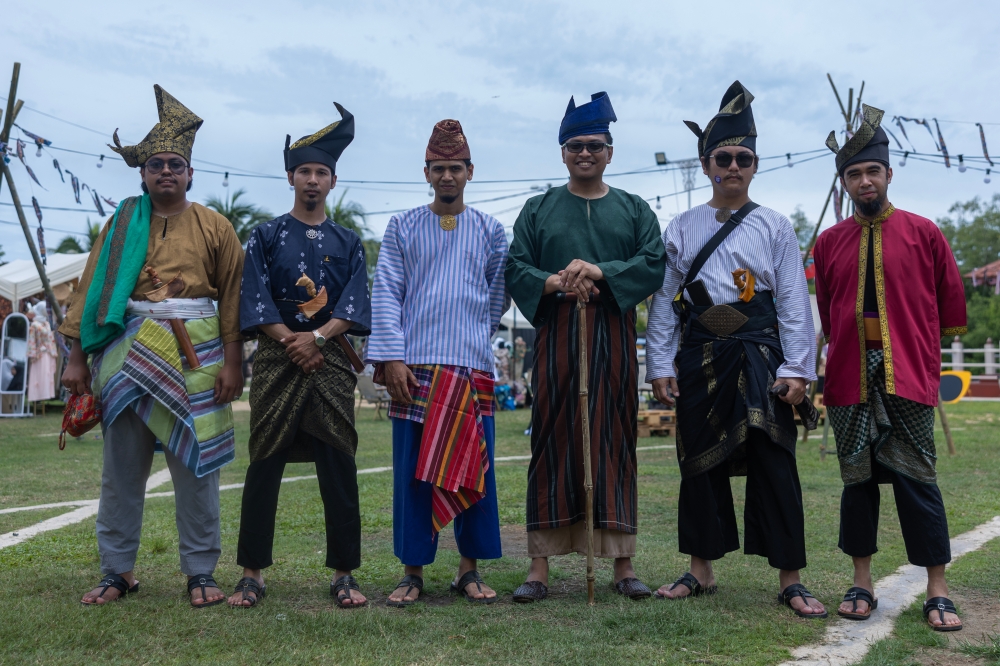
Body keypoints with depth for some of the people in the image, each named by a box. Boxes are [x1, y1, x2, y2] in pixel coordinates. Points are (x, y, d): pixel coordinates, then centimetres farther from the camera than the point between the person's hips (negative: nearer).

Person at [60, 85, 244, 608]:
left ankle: (200, 573, 13)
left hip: (196, 357, -2)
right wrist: (77, 357, 2)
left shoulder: (214, 227, 5)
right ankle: (117, 573, 20)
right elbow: (92, 289, 8)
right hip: (128, 352, 2)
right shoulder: (122, 225, 11)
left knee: (196, 467, 2)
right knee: (121, 469, 7)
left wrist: (231, 362, -7)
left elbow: (233, 297, 0)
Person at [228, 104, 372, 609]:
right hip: (276, 359, 0)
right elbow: (255, 299, 0)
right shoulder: (266, 237, 9)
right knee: (265, 465, 1)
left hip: (332, 361, 1)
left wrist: (317, 337, -13)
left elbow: (355, 302, 2)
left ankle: (344, 575, 8)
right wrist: (292, 344, -11)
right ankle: (252, 573, 11)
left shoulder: (347, 242, 13)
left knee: (339, 468, 0)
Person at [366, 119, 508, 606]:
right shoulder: (402, 227, 9)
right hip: (414, 365, 0)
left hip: (472, 366, 1)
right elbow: (386, 292, 2)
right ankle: (412, 571, 12)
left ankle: (470, 569, 15)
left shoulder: (489, 230, 12)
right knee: (412, 471, 1)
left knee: (473, 468, 3)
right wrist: (391, 357, -7)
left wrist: (472, 338, 9)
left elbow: (500, 296, 15)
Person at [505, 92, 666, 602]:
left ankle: (622, 564, 9)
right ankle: (540, 566, 4)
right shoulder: (538, 209, 14)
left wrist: (600, 271, -15)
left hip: (613, 339, 0)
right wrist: (553, 282, -16)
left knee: (614, 442, 2)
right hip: (556, 336, 0)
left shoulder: (634, 210, 14)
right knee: (552, 443, -1)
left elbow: (654, 264, 0)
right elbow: (514, 267, 4)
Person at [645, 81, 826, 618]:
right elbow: (665, 300, 7)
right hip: (699, 358, 2)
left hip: (759, 356, -1)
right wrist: (660, 365, 1)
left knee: (773, 463, -2)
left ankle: (789, 579, 9)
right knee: (700, 463, 8)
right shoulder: (681, 228, 9)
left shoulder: (775, 227, 5)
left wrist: (797, 367, -6)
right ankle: (701, 570, 21)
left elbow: (794, 302, 2)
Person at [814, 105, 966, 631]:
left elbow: (950, 306, 11)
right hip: (849, 378, 2)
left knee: (916, 478, 0)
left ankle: (937, 592, 11)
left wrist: (918, 346, 14)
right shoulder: (828, 242, 7)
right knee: (858, 478, 8)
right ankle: (862, 584, 18)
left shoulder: (923, 232, 2)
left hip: (908, 377, -2)